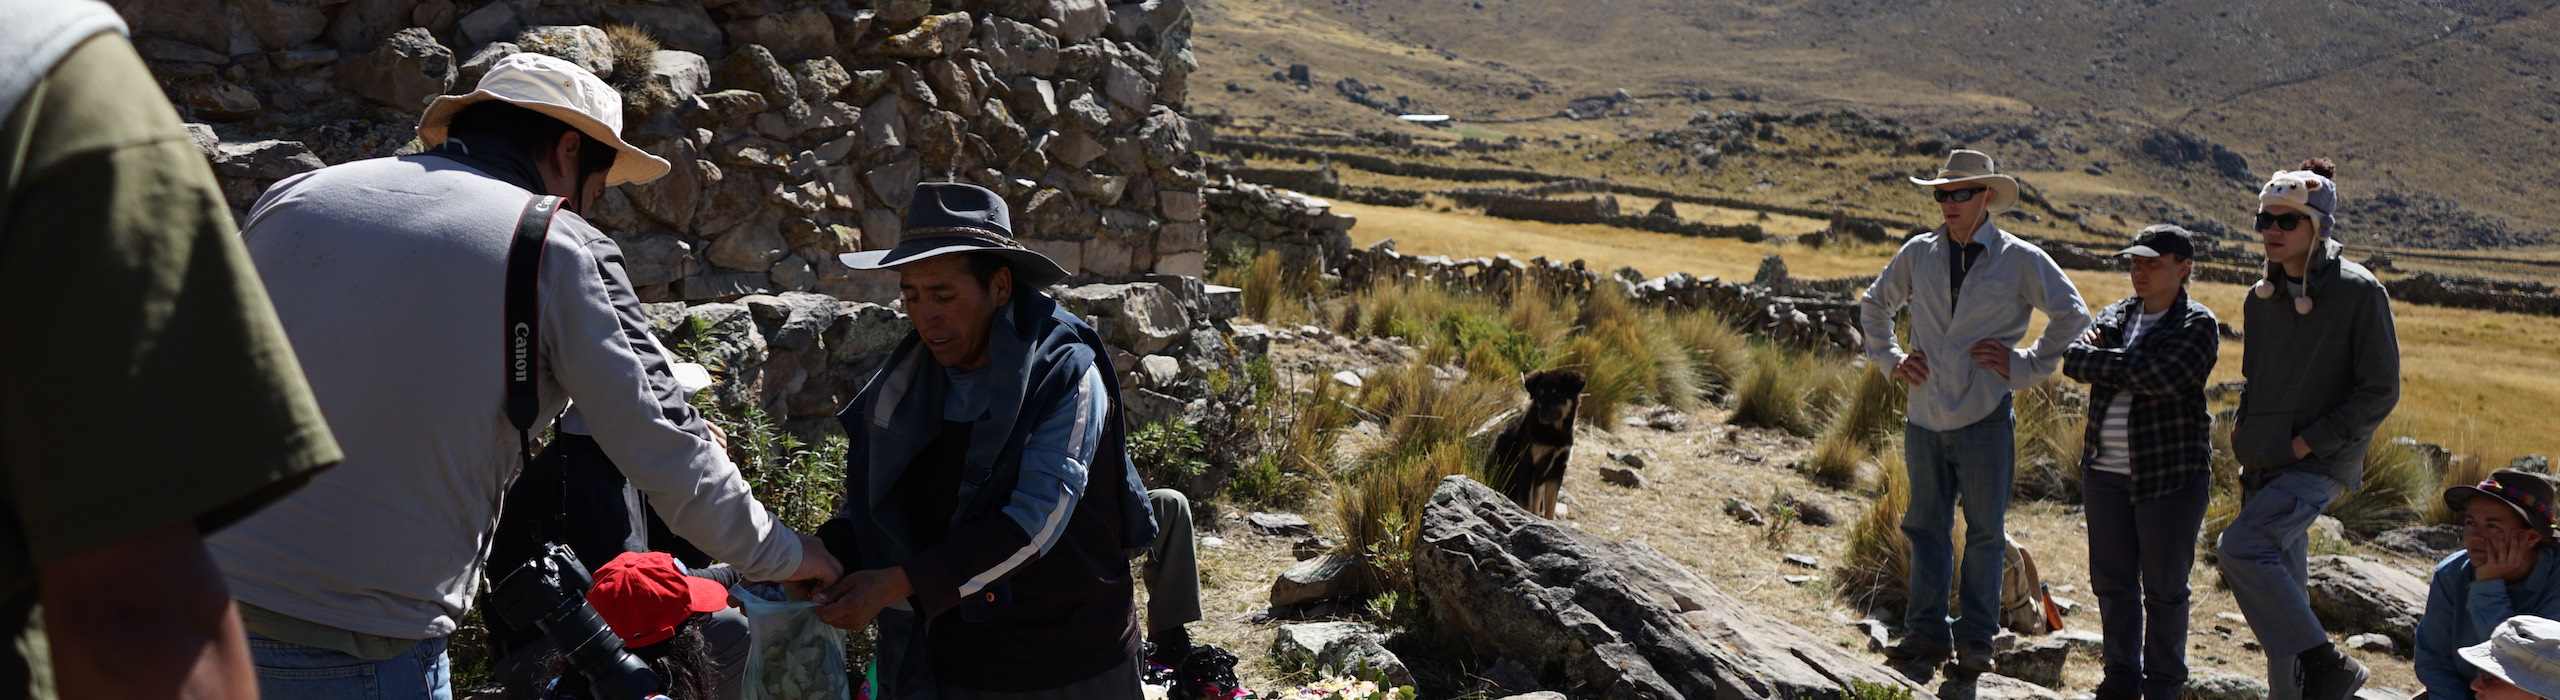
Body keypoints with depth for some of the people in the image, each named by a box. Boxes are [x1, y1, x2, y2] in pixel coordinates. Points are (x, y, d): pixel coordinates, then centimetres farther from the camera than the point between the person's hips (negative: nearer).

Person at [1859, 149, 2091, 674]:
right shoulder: (1919, 254, 7)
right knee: (1926, 527, 8)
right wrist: (1890, 358, 11)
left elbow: (2072, 315, 2)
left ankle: (1975, 638, 14)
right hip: (1925, 415, 3)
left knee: (1984, 531, 4)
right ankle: (1927, 632, 16)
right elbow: (1874, 305, 22)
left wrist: (2026, 365, -3)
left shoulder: (2021, 260, -2)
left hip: (1985, 418, -3)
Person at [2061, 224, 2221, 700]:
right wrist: (2133, 367, -17)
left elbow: (2165, 376, -22)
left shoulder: (2197, 325, -5)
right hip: (2105, 472, 5)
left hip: (2171, 474, -5)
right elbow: (2073, 360, -3)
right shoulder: (2115, 316, 12)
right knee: (2112, 581, 10)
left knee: (2164, 587, 4)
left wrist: (2108, 362, -12)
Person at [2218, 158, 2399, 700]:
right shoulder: (2261, 298, 10)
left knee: (2241, 547, -23)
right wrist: (2245, 431, 8)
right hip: (2263, 463, 7)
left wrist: (2309, 442, -15)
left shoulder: (2359, 292, -9)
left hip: (2321, 461, -7)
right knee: (2282, 584, 9)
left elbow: (2380, 392, -11)